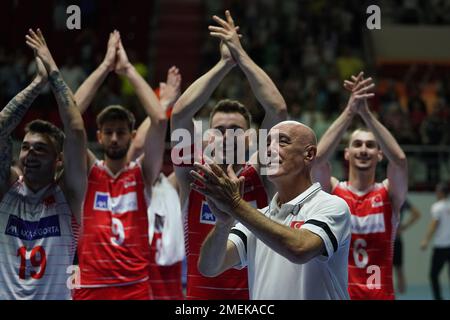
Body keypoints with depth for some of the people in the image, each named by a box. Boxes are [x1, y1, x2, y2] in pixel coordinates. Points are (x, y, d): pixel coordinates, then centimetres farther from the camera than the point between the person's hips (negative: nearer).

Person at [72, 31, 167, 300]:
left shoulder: (143, 172, 6)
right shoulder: (88, 172, 7)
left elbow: (160, 120, -7)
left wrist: (129, 69, -3)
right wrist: (105, 66, -4)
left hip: (136, 287, 0)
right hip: (90, 287, 1)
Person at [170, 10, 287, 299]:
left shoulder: (261, 178, 0)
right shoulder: (194, 177, 1)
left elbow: (278, 111, -10)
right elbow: (180, 114, -11)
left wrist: (242, 56, -11)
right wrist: (225, 63, -11)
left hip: (256, 295, 0)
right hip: (200, 294, 0)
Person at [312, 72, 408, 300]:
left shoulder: (390, 194, 2)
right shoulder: (332, 191, 1)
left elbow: (399, 159, -18)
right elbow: (318, 158, -18)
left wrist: (366, 113, -25)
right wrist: (350, 111, -26)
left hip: (381, 293, 0)